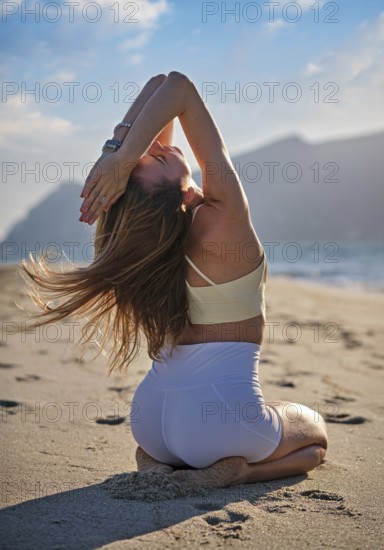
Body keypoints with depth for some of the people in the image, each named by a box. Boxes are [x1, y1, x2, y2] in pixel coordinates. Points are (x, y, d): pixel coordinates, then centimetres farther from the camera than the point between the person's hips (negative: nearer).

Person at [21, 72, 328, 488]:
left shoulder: (159, 224, -7)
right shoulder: (225, 216, -21)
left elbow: (161, 85, -3)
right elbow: (179, 86, -20)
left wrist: (115, 148, -17)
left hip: (150, 418, 5)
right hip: (221, 415, -5)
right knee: (316, 435, 28)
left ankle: (155, 464, 9)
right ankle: (228, 471, 1)